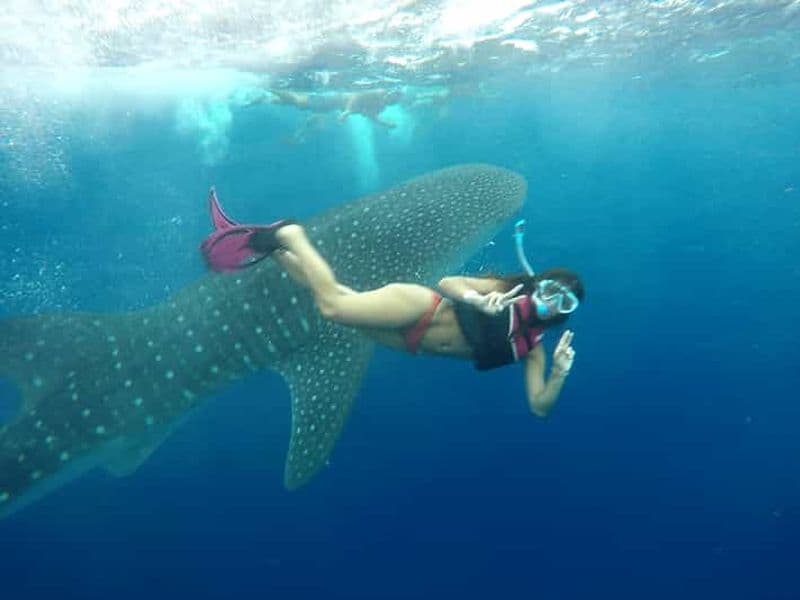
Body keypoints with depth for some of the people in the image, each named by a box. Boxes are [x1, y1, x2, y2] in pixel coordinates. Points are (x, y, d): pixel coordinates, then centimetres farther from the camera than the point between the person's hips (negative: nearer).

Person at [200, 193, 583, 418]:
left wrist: (559, 373, -20)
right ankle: (287, 234, 6)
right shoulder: (506, 289, -3)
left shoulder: (532, 348, 5)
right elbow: (446, 283, -7)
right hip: (423, 310, -3)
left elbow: (539, 407, -2)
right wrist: (477, 300, -27)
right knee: (334, 302, -17)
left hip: (415, 345, 3)